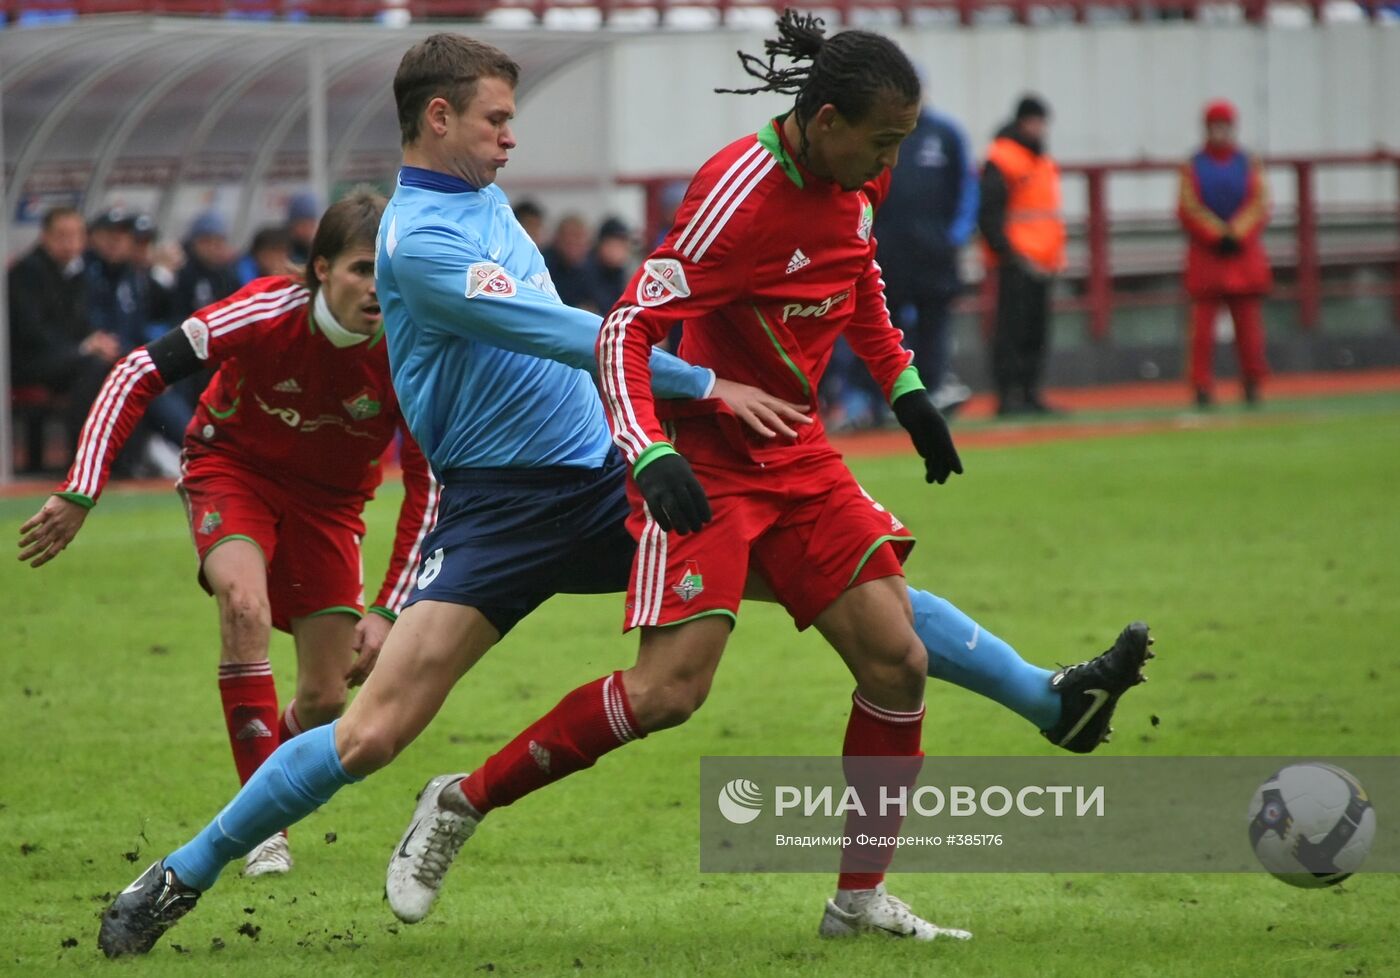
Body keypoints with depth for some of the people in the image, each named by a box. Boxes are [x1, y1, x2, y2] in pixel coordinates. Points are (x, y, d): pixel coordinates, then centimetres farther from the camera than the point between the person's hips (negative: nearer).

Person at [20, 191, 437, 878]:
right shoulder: (266, 313, -30)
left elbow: (427, 489, -14)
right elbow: (138, 374, -22)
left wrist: (388, 610, -20)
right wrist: (80, 493, -27)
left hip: (329, 499, 3)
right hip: (232, 467, -2)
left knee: (327, 701, -3)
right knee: (245, 603, -33)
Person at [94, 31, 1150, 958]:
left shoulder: (485, 196, 12)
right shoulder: (417, 242, -17)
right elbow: (560, 333, -24)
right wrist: (704, 384, -25)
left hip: (607, 471, 8)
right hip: (504, 504, -8)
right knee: (372, 733, -16)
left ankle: (1051, 699, 7)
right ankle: (181, 878, 1)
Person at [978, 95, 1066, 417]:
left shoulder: (1044, 161, 21)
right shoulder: (1000, 160, -7)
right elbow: (989, 213, -13)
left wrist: (1055, 256, 20)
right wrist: (1007, 251, -18)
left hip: (1042, 263, 9)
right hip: (1017, 262, -9)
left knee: (1036, 330, 9)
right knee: (1013, 327, -10)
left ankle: (1030, 392, 13)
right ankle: (1008, 393, -11)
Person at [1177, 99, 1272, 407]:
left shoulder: (1249, 165, 10)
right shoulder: (1193, 167, 6)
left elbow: (1259, 207, 2)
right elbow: (1189, 210, -2)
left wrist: (1236, 235, -12)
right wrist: (1218, 236, -13)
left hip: (1245, 252, 1)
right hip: (1205, 254, -1)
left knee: (1248, 323, 2)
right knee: (1203, 324, -7)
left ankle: (1253, 385, 13)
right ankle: (1202, 387, -7)